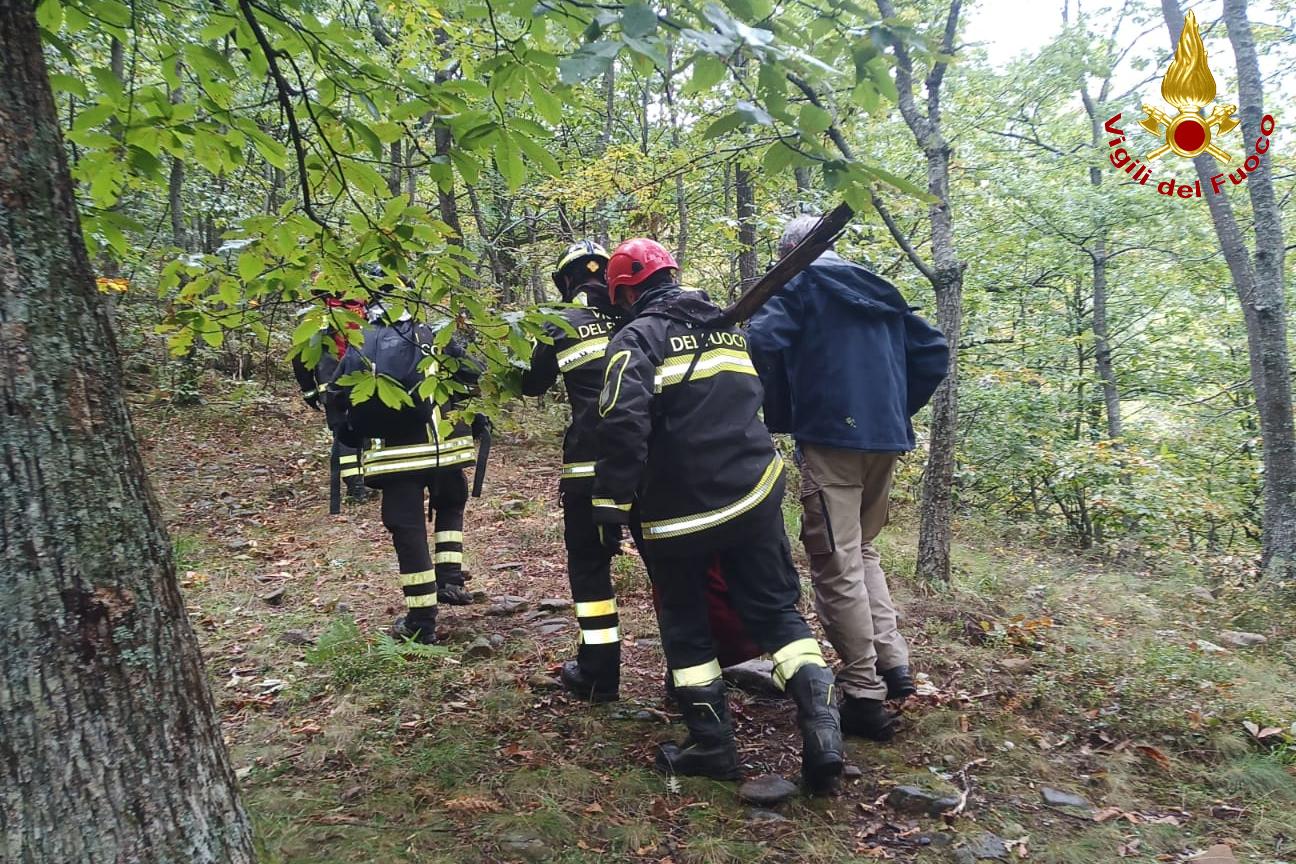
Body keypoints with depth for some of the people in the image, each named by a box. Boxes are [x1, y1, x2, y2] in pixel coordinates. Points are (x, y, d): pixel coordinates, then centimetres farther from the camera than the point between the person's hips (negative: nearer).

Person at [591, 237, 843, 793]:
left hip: (677, 511, -5)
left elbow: (624, 425, -21)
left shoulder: (638, 338, -8)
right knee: (776, 610, 11)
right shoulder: (730, 328, 15)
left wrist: (611, 507, -16)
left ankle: (712, 743, 15)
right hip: (753, 496, 5)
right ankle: (819, 722, -4)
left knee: (685, 625, 12)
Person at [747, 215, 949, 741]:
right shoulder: (880, 291, 21)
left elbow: (764, 342, -14)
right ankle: (892, 663, 17)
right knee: (862, 552, 22)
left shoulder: (799, 284, 3)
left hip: (830, 438, -7)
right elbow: (933, 352, 19)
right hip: (885, 440, 7)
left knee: (837, 565, -3)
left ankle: (865, 696, -1)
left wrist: (780, 417, -3)